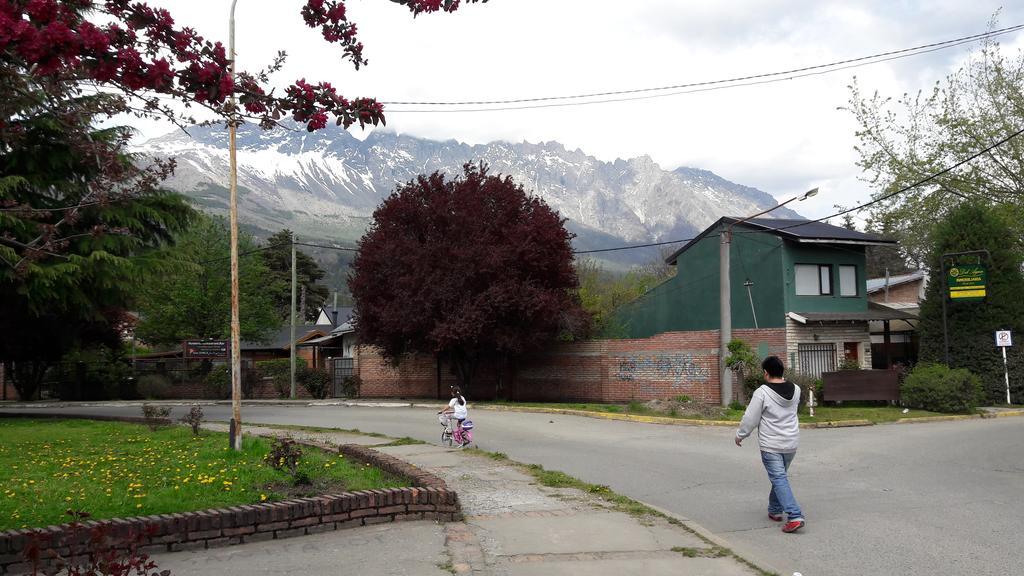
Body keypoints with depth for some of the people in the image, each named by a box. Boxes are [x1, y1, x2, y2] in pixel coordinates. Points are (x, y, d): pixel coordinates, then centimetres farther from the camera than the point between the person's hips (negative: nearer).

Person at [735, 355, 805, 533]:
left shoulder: (762, 392, -16)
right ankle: (775, 510, 33)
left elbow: (750, 419, -11)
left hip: (771, 445, -6)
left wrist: (740, 435, 4)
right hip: (791, 443, 6)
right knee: (779, 476, 22)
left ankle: (794, 516, -18)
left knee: (779, 479, -6)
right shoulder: (795, 390, 3)